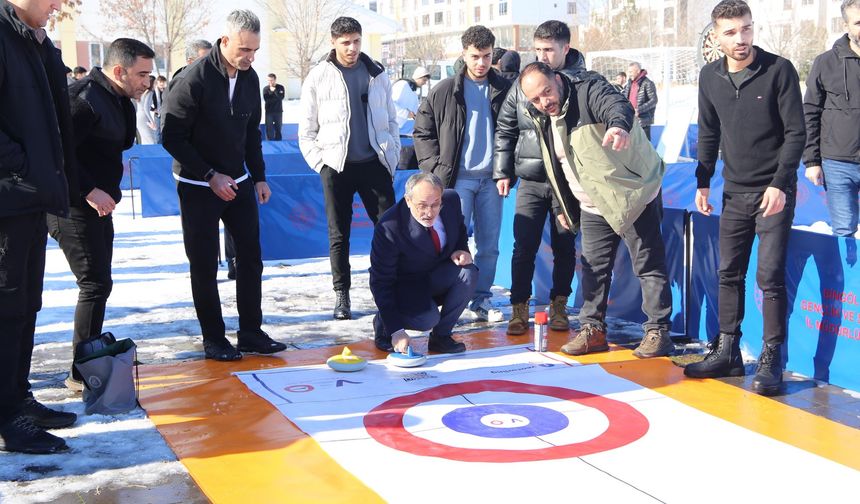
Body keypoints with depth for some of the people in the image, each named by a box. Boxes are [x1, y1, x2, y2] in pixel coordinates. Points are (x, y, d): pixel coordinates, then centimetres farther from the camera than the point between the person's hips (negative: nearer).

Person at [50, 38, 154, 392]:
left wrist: (129, 104, 2)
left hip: (95, 205, 10)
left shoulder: (114, 98, 11)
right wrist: (90, 191, -22)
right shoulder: (86, 98, -18)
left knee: (97, 283, 16)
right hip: (75, 207, -10)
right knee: (96, 283, -10)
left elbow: (124, 142, 16)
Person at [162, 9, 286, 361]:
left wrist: (259, 177, 8)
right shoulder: (193, 80, -17)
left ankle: (251, 332, 14)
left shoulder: (250, 78, 2)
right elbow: (172, 137, -16)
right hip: (198, 187, -6)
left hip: (237, 183, 6)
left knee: (251, 258, 4)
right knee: (204, 266, 2)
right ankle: (214, 339, 13)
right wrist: (210, 175, -18)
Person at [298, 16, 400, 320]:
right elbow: (307, 130, 3)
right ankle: (341, 294, 15)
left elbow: (390, 120, 12)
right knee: (338, 235, 4)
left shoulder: (377, 74, 6)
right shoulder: (319, 77, 0)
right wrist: (320, 164, -4)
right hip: (336, 167, -1)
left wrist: (392, 157, 5)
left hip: (374, 164, 2)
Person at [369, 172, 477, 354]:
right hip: (404, 287, -5)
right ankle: (381, 323, 2)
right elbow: (381, 282, -25)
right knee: (428, 318, -32)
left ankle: (441, 336, -8)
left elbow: (460, 230, 10)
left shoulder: (452, 199, -14)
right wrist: (396, 330, -31)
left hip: (438, 277, 5)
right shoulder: (389, 228, -30)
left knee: (468, 272, -25)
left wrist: (461, 250, -15)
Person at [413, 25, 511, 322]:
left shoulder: (504, 90, 5)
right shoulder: (444, 92, 0)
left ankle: (481, 301, 16)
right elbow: (422, 132, 5)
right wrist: (435, 169, -4)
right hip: (457, 178, -2)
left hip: (491, 178, 2)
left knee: (489, 245, 6)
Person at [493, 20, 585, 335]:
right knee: (524, 247, -1)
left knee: (564, 247, 9)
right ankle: (519, 309, 9)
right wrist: (502, 172, 5)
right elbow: (505, 130, 9)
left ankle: (559, 306, 23)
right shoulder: (522, 84, 4)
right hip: (530, 182, 1)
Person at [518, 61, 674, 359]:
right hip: (594, 207, 8)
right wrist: (561, 207, 19)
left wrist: (618, 124, -62)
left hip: (634, 195, -7)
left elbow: (617, 105, -40)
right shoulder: (543, 122, 7)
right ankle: (592, 329, 20)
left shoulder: (589, 92, -17)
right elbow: (555, 169, 19)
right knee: (592, 267, 10)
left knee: (648, 264, -2)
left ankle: (658, 332, 6)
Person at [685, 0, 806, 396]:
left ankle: (771, 360, 1)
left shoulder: (779, 70, -10)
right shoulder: (710, 77, 3)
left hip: (774, 191, -5)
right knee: (729, 273, 8)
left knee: (770, 276, -7)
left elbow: (796, 132, -10)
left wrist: (780, 184, -17)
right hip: (735, 192, 5)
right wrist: (703, 182, 8)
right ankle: (727, 353, 18)